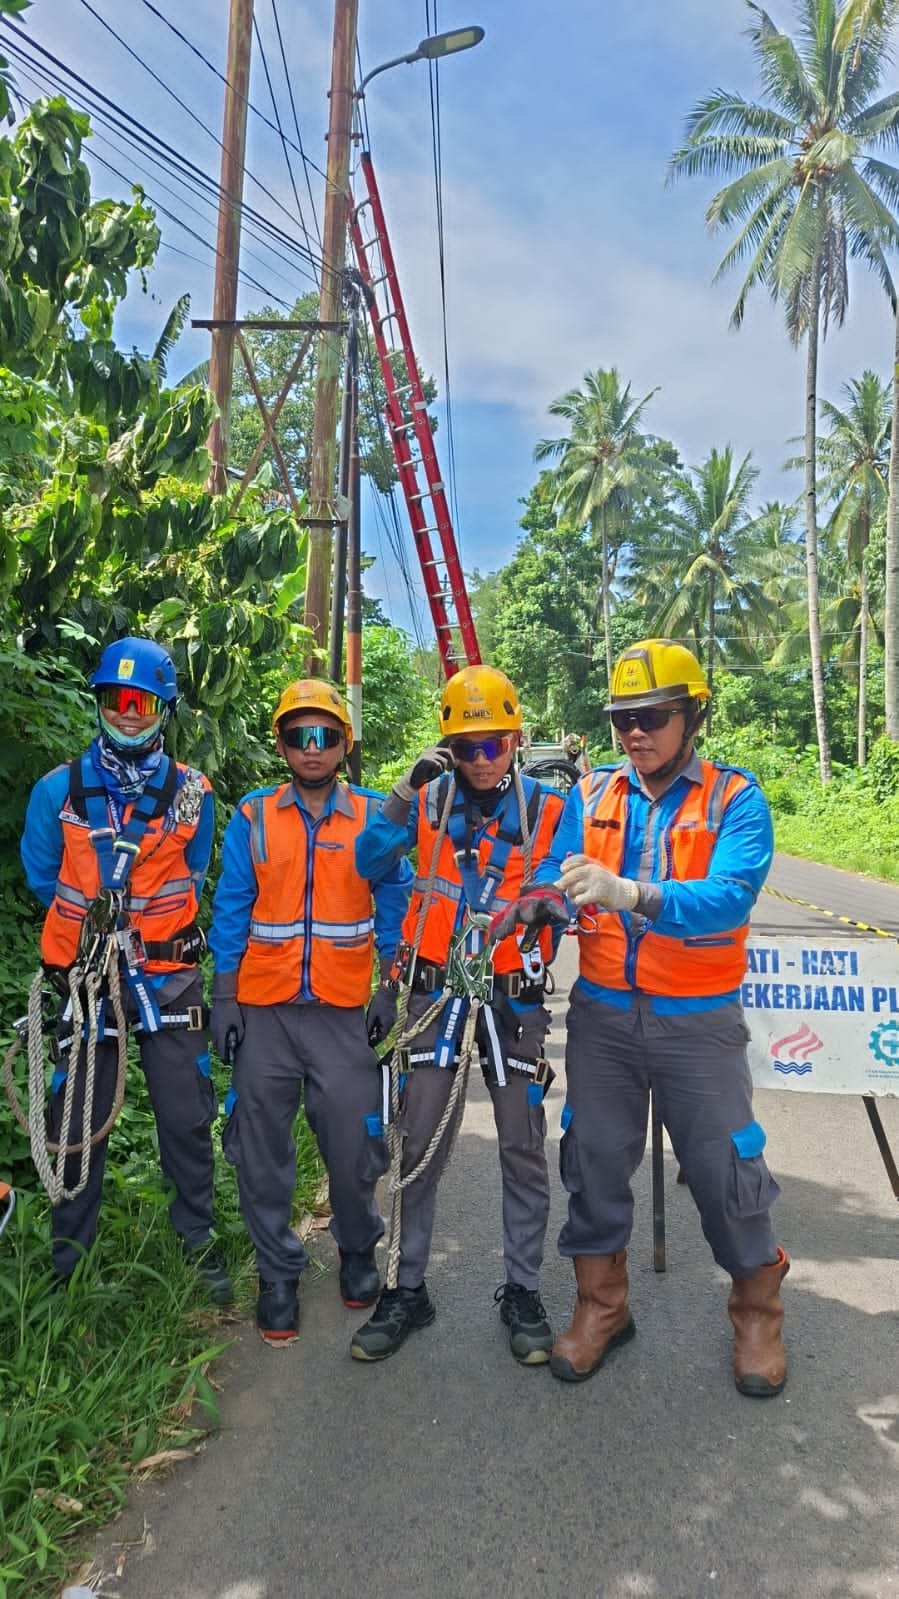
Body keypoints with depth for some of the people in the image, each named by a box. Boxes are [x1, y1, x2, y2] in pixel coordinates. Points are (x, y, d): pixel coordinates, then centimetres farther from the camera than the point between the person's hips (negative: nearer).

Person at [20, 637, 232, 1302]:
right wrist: (93, 918, 2)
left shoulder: (191, 792, 0)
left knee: (187, 1118, 5)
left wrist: (156, 925, 3)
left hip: (168, 973, 0)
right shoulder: (59, 790, 0)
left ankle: (199, 1242, 25)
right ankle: (70, 1259, 28)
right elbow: (44, 880, 7)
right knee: (77, 1119, 10)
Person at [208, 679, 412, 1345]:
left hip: (345, 1012, -1)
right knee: (263, 1149, 8)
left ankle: (358, 1251, 32)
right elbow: (231, 909, 4)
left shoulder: (375, 815, 2)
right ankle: (278, 1273, 27)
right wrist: (224, 998, 0)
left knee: (353, 1141, 5)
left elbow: (394, 903, 6)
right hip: (263, 1009, 1)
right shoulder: (253, 816, 2)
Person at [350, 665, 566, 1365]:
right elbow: (369, 861, -7)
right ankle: (408, 1290, 24)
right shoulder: (430, 799, 1)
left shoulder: (547, 807, -2)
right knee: (419, 1148, 7)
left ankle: (523, 1292, 26)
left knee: (523, 1150, 9)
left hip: (513, 995, 0)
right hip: (434, 992, 1)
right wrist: (406, 791, -17)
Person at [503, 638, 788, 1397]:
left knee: (725, 1166, 6)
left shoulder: (735, 799, -7)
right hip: (603, 1014, 3)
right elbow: (553, 878, -4)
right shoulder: (589, 797, 3)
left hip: (698, 1020, -2)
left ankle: (758, 1311, 34)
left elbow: (730, 898, -23)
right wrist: (546, 902, -28)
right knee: (594, 1159, 12)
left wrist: (632, 894, -39)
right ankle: (601, 1304, 34)